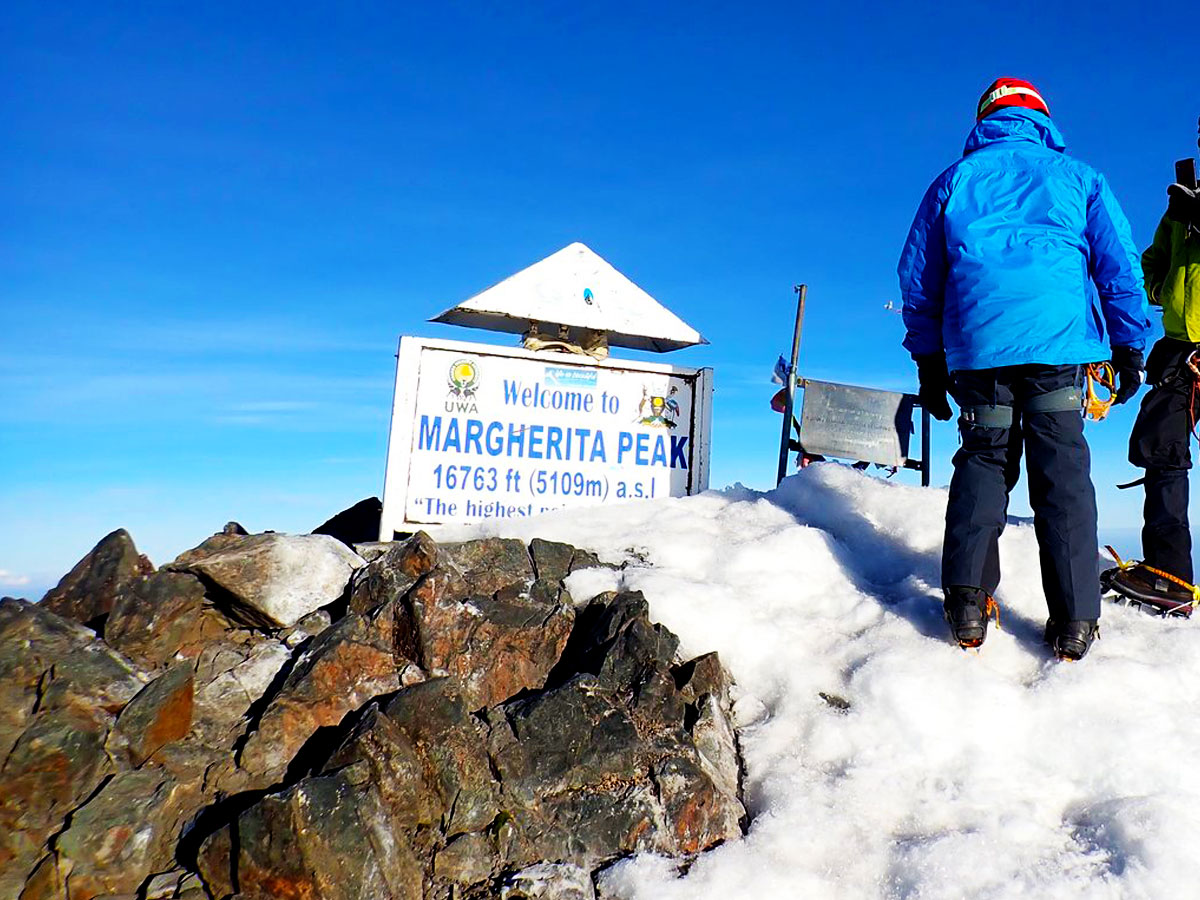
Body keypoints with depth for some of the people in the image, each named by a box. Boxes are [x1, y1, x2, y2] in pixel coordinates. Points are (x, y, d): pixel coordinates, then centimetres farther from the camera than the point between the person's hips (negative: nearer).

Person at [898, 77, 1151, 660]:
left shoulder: (953, 181, 18)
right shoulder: (1078, 176, 17)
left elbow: (917, 276, 15)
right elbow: (1120, 263, 11)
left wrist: (928, 360, 18)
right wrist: (1129, 345, 14)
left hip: (977, 346, 1)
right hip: (1060, 341, 0)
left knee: (983, 460, 7)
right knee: (1063, 470, 0)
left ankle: (967, 602, -5)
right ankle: (1073, 622, -3)